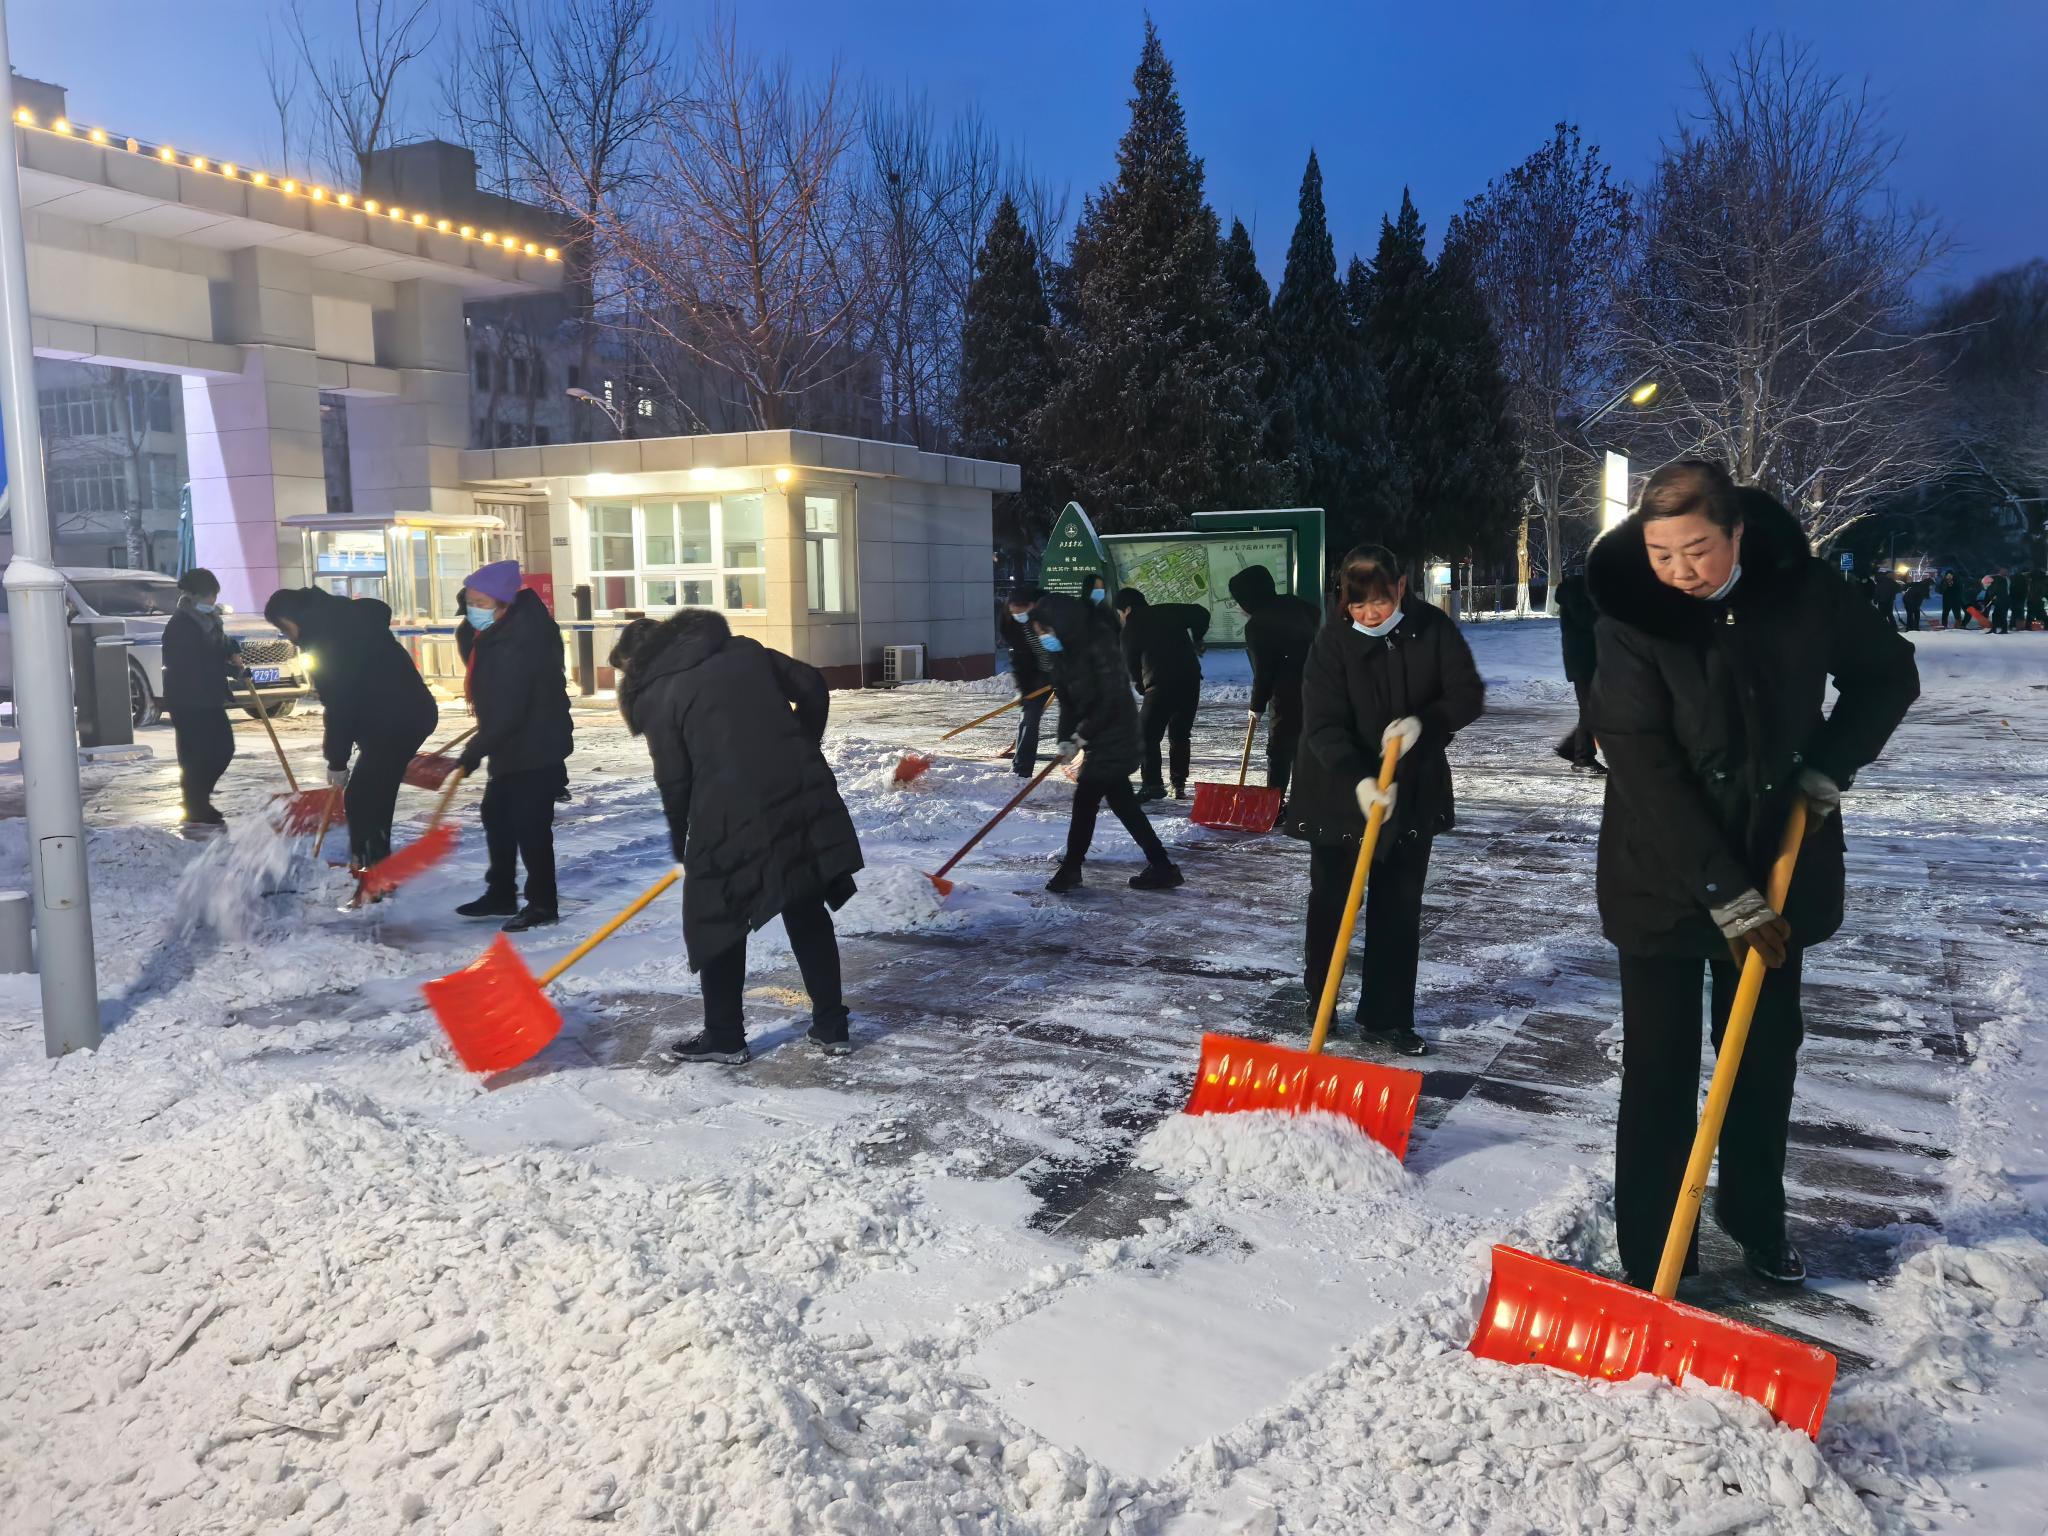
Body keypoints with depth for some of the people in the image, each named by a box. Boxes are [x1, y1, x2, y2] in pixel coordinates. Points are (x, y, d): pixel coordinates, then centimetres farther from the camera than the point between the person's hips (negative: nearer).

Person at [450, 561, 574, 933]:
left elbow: (508, 710, -30)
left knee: (529, 823, -7)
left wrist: (476, 750, -26)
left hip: (537, 745, -11)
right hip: (511, 743, 11)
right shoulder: (489, 633, 4)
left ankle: (542, 904, 4)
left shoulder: (516, 646, -28)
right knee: (496, 814, 17)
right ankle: (501, 894, 29)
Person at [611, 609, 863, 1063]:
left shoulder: (655, 695, 1)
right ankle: (832, 1027, 22)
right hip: (804, 798, 5)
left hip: (732, 817, -5)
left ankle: (724, 1038, 21)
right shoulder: (744, 650, 14)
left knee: (716, 921, 13)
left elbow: (675, 781, 0)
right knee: (808, 914, 16)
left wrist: (682, 844, 14)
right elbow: (812, 688, 13)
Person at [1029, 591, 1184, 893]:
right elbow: (1066, 699, 6)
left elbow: (1111, 699, -23)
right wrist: (1066, 738, -6)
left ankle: (1071, 869, 9)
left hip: (1114, 736, -9)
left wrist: (1082, 735, -20)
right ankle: (1162, 868, 16)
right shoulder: (1065, 651, 6)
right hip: (1097, 737, 9)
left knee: (1085, 799, -4)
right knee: (1121, 801, 11)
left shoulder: (1098, 645, -22)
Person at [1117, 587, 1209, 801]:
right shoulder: (1170, 611, 12)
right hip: (1190, 679, 5)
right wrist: (1196, 640, 27)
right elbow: (1201, 614, 14)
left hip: (1160, 685, -5)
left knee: (1147, 735, 3)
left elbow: (1131, 663, 7)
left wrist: (1140, 685, 22)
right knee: (1180, 734, 15)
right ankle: (1179, 785, 13)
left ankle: (1153, 784, -6)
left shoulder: (1131, 628, 2)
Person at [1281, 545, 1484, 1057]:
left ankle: (1385, 1018, 16)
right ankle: (1319, 1002, 25)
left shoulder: (1434, 629, -7)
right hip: (1339, 791, -2)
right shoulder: (1332, 642, -14)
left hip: (1412, 792, 2)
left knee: (1399, 909, 6)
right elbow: (1323, 725, -20)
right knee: (1329, 901, 7)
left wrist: (1424, 721, -25)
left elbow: (1468, 694, -5)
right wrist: (1358, 780, -36)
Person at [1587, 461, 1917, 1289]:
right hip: (1663, 877, -3)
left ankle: (1756, 1218, 36)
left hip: (1778, 864, 4)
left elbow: (1887, 673, 8)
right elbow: (1647, 771, -20)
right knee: (1659, 1070, 0)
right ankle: (1653, 1262, 10)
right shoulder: (1631, 617, -17)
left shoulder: (1800, 585, -8)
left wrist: (1832, 765, -7)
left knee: (1767, 1051, 16)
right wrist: (1725, 894, -22)